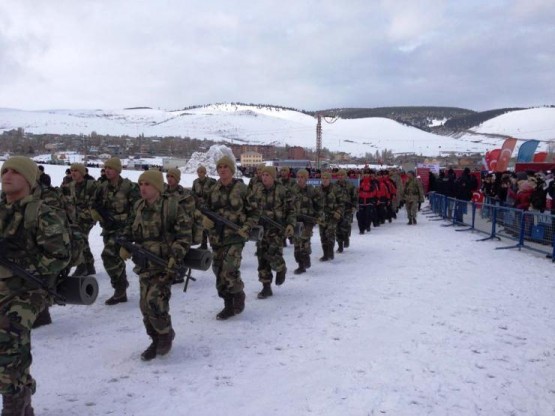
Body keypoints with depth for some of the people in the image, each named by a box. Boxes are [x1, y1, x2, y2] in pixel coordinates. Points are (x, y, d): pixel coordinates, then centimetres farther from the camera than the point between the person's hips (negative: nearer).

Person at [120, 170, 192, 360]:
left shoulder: (172, 206, -12)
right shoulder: (138, 206, 7)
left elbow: (184, 235, -12)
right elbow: (130, 228, 22)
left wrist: (175, 258, -19)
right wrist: (125, 245, 4)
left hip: (164, 263, -6)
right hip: (144, 263, 6)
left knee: (154, 301, -17)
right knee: (145, 304, 7)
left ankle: (166, 334, 9)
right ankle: (156, 340, 26)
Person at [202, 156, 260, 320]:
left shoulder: (241, 188, -6)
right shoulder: (214, 190, 7)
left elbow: (254, 212, 1)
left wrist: (246, 228, -11)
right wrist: (206, 220, -2)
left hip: (235, 236, -5)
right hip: (216, 237, 5)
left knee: (229, 270, -18)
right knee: (218, 271, 8)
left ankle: (239, 295, 10)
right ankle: (229, 305, 24)